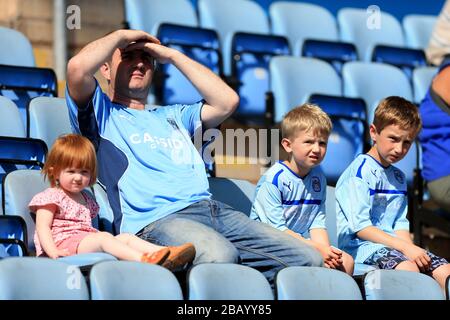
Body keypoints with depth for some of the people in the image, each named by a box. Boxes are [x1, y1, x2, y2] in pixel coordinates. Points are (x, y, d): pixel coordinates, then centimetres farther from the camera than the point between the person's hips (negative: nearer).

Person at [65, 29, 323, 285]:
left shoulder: (172, 116, 37)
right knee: (219, 257, -42)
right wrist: (121, 35, 17)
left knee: (309, 260, -14)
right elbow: (77, 68, -1)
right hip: (155, 220, -6)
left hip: (214, 210, 7)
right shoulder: (101, 112, 20)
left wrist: (173, 55, 28)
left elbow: (227, 102, 22)